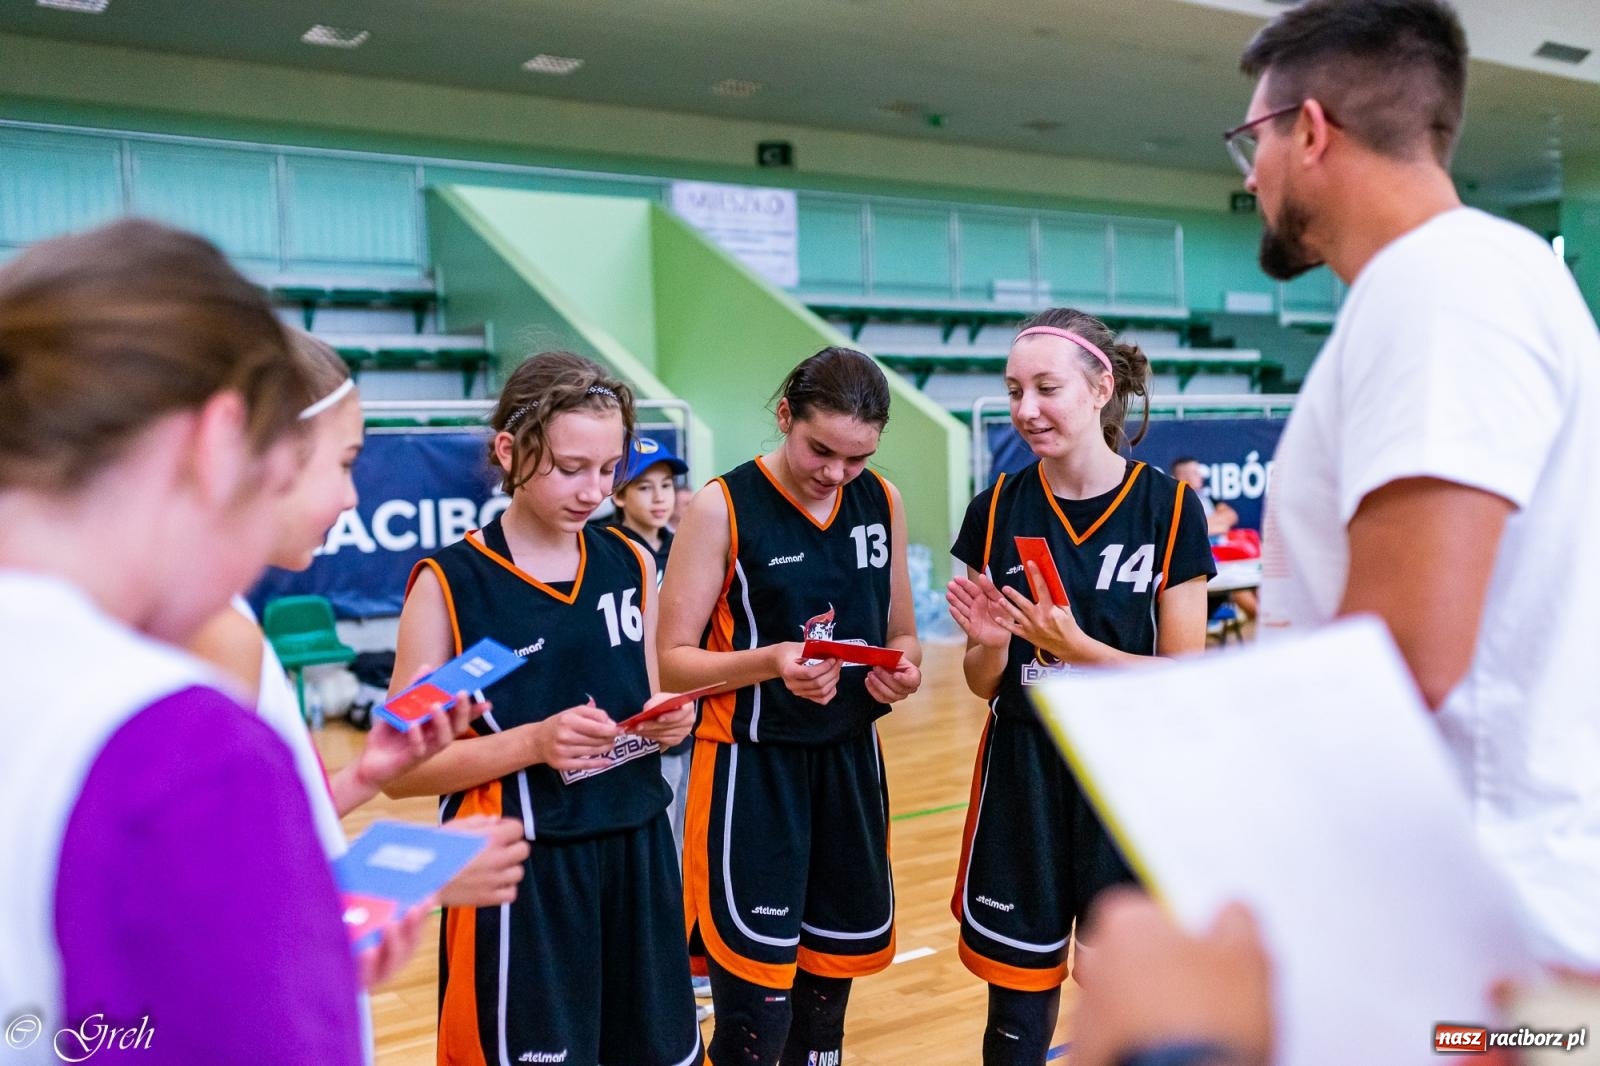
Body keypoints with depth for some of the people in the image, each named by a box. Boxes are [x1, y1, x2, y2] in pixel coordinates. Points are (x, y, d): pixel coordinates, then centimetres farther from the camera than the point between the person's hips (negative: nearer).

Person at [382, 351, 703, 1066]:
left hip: (636, 853, 5)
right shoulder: (449, 582, -10)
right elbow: (402, 770, -10)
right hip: (521, 873, -4)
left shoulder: (630, 564, 4)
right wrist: (532, 743, -23)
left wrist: (670, 723, -5)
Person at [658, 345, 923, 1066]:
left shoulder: (882, 502, 4)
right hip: (752, 771, -5)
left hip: (851, 762, 5)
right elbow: (672, 661, -10)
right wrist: (772, 661, -26)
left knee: (828, 1000, 15)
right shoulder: (722, 507, -11)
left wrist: (904, 671, -8)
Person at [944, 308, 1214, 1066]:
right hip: (1022, 783, 2)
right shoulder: (998, 509, -1)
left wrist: (1073, 645, -23)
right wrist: (990, 642, -17)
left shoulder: (1168, 508, -8)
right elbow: (984, 684, 5)